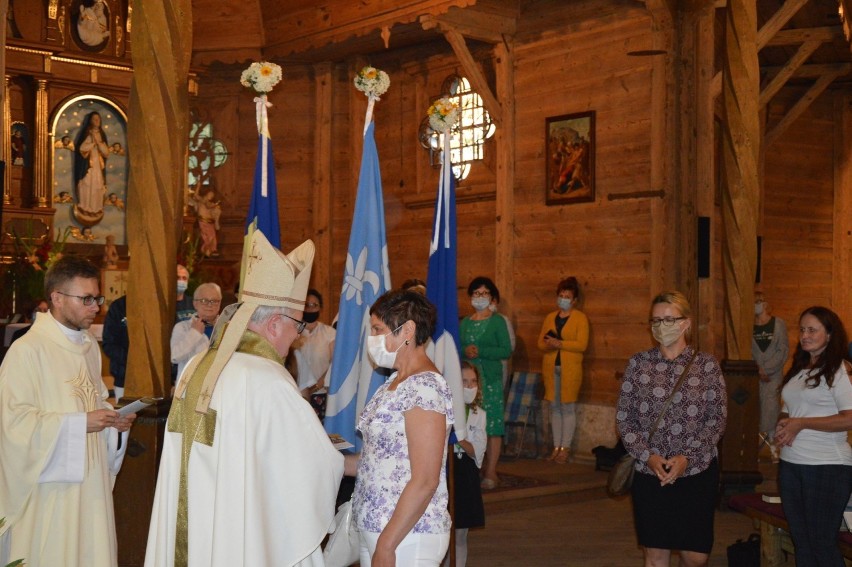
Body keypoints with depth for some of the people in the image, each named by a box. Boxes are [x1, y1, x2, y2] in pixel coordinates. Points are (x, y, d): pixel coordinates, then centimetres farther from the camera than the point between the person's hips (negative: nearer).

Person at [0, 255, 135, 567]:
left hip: (91, 480, 7)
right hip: (51, 485, -7)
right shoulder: (28, 350, -14)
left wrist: (112, 418, 1)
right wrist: (79, 423, -20)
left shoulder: (89, 345, 11)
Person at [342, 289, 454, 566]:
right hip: (374, 528, 8)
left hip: (407, 537, -8)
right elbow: (381, 459, 10)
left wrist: (386, 545, -20)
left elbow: (425, 482, -21)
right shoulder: (395, 384, 11)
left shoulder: (424, 388, -17)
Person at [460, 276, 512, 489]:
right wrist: (465, 351, -9)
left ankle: (490, 472, -4)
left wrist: (480, 351, -14)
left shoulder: (497, 321, 2)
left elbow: (506, 350, -5)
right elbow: (458, 348, 14)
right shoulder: (465, 322, 14)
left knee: (492, 423, -6)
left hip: (491, 378, -4)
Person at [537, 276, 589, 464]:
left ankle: (565, 448, 3)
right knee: (554, 407, 6)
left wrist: (560, 343, -19)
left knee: (568, 408, -2)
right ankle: (556, 447, 11)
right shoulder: (550, 317, 13)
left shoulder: (580, 318, -2)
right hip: (551, 368, 4)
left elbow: (582, 344, -11)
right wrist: (549, 344, -12)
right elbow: (541, 342, 10)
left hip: (570, 369, -4)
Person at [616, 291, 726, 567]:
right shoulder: (638, 363, 2)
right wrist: (648, 456, -11)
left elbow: (717, 418, -3)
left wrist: (687, 458, -14)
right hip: (649, 474, 1)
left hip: (697, 473, -1)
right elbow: (624, 417, 2)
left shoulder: (706, 364, -1)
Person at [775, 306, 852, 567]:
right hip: (790, 464, 7)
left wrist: (800, 424, -17)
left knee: (822, 542, -3)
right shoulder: (797, 369, 12)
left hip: (827, 467, -7)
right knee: (800, 540, 13)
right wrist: (782, 427, -2)